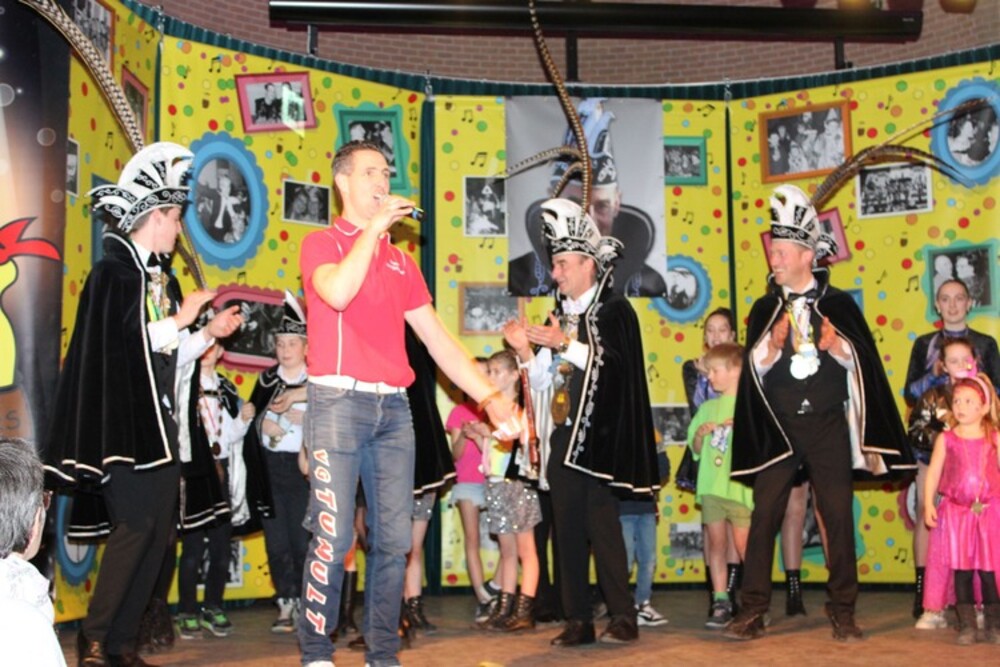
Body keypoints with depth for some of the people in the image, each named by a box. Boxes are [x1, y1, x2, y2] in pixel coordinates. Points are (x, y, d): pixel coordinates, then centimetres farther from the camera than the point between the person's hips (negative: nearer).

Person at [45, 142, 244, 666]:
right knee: (135, 524, -13)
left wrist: (210, 334, 9)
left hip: (160, 421, 8)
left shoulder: (161, 278, 16)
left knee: (159, 533, 5)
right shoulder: (113, 272, -6)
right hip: (125, 420, -8)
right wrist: (181, 319, -11)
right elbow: (123, 343, -17)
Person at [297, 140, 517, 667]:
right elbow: (337, 292, -20)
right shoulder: (322, 243, 5)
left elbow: (438, 340, 17)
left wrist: (488, 396, 8)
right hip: (339, 402, -5)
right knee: (333, 537, -6)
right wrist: (374, 226, -11)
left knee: (394, 539, 4)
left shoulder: (401, 262, 18)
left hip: (393, 407, 5)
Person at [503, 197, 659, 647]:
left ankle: (623, 617, 1)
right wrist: (525, 352, -3)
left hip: (597, 436, -7)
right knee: (566, 527, 6)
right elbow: (542, 380, 14)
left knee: (601, 524, -8)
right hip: (561, 436, 7)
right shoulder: (560, 316, 18)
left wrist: (566, 343, -18)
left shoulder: (613, 310, 0)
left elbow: (614, 365, -15)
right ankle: (578, 621, 12)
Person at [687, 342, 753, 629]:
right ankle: (721, 603, 9)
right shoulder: (707, 407, 14)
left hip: (740, 486, -4)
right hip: (711, 485, 4)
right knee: (716, 543, 4)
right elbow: (696, 449, 16)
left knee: (744, 545, 0)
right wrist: (700, 435, -3)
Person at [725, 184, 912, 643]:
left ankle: (842, 611, 10)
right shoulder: (764, 309, 8)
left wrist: (835, 346, -9)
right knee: (764, 514, -2)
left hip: (828, 424, -1)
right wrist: (773, 345, -8)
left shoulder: (838, 304, 4)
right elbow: (754, 370, 6)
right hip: (778, 427, 1)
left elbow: (861, 362, 5)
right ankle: (752, 610, 3)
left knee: (838, 514, 0)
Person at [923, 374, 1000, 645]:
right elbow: (933, 472, 3)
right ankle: (966, 626, 11)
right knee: (961, 569, 2)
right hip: (956, 511, 0)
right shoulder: (946, 439, 3)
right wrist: (928, 504, -5)